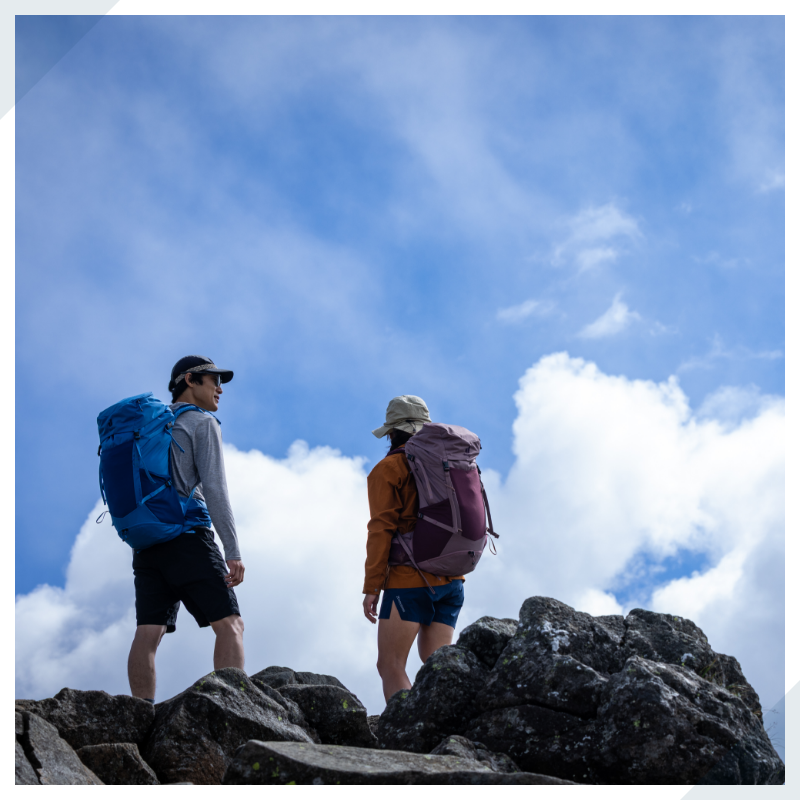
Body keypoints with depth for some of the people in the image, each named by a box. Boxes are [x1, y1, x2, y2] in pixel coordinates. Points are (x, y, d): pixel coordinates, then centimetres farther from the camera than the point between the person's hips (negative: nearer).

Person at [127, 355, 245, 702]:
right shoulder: (202, 424, 2)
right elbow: (214, 489, -9)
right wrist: (233, 552, -11)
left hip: (147, 543, 7)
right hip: (188, 537, -7)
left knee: (148, 633, -4)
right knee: (229, 625, -7)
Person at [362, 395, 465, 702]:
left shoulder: (387, 469, -2)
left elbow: (381, 530, -9)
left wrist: (371, 587, -8)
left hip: (410, 579, -6)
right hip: (450, 579, 6)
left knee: (390, 665, -4)